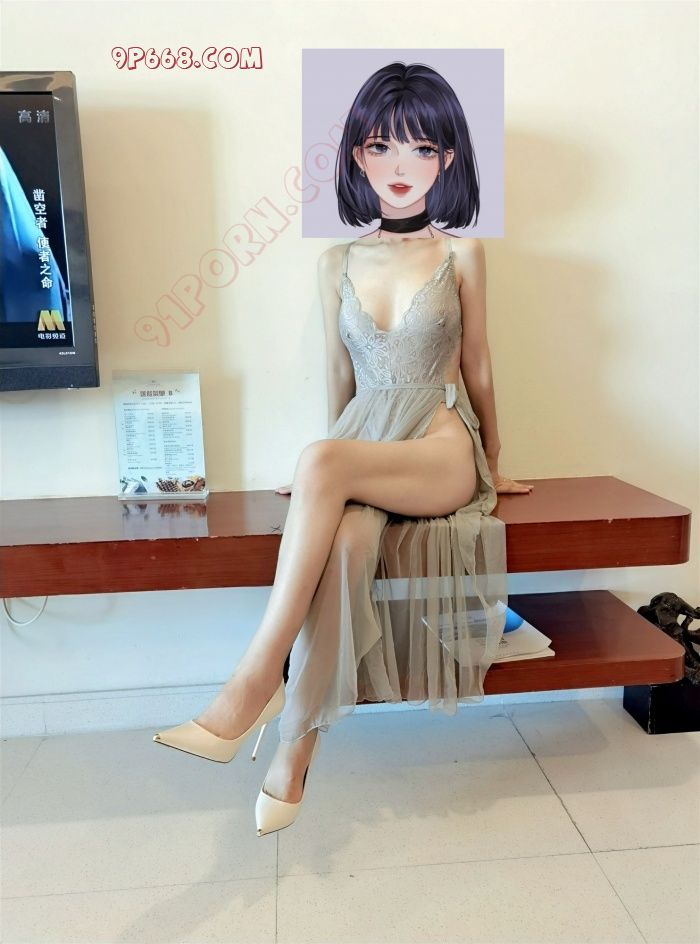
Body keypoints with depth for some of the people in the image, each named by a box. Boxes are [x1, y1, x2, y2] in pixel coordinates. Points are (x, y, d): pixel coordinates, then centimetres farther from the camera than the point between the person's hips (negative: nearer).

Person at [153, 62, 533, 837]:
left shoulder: (461, 254, 5)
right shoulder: (336, 265, 12)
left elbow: (475, 364, 11)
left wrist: (491, 470, 17)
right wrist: (331, 473, 19)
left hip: (442, 450, -2)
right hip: (358, 447, 3)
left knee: (321, 461, -36)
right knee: (345, 539, -35)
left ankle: (253, 683, -32)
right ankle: (296, 746, -25)